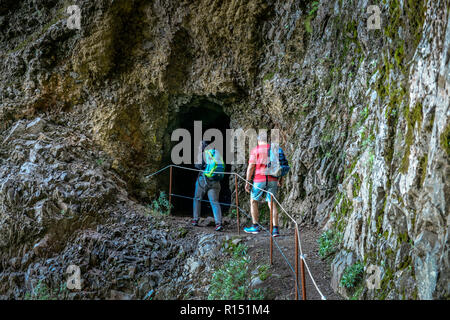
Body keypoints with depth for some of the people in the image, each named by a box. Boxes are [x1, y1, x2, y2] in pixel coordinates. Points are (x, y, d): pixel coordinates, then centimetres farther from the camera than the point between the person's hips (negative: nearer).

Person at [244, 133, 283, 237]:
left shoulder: (255, 150, 0)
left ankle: (255, 226, 14)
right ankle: (275, 229, -3)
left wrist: (247, 182, -3)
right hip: (273, 180, 3)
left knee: (253, 201, 15)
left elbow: (251, 167, -7)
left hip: (260, 180, -3)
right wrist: (281, 179, 17)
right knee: (272, 203, 7)